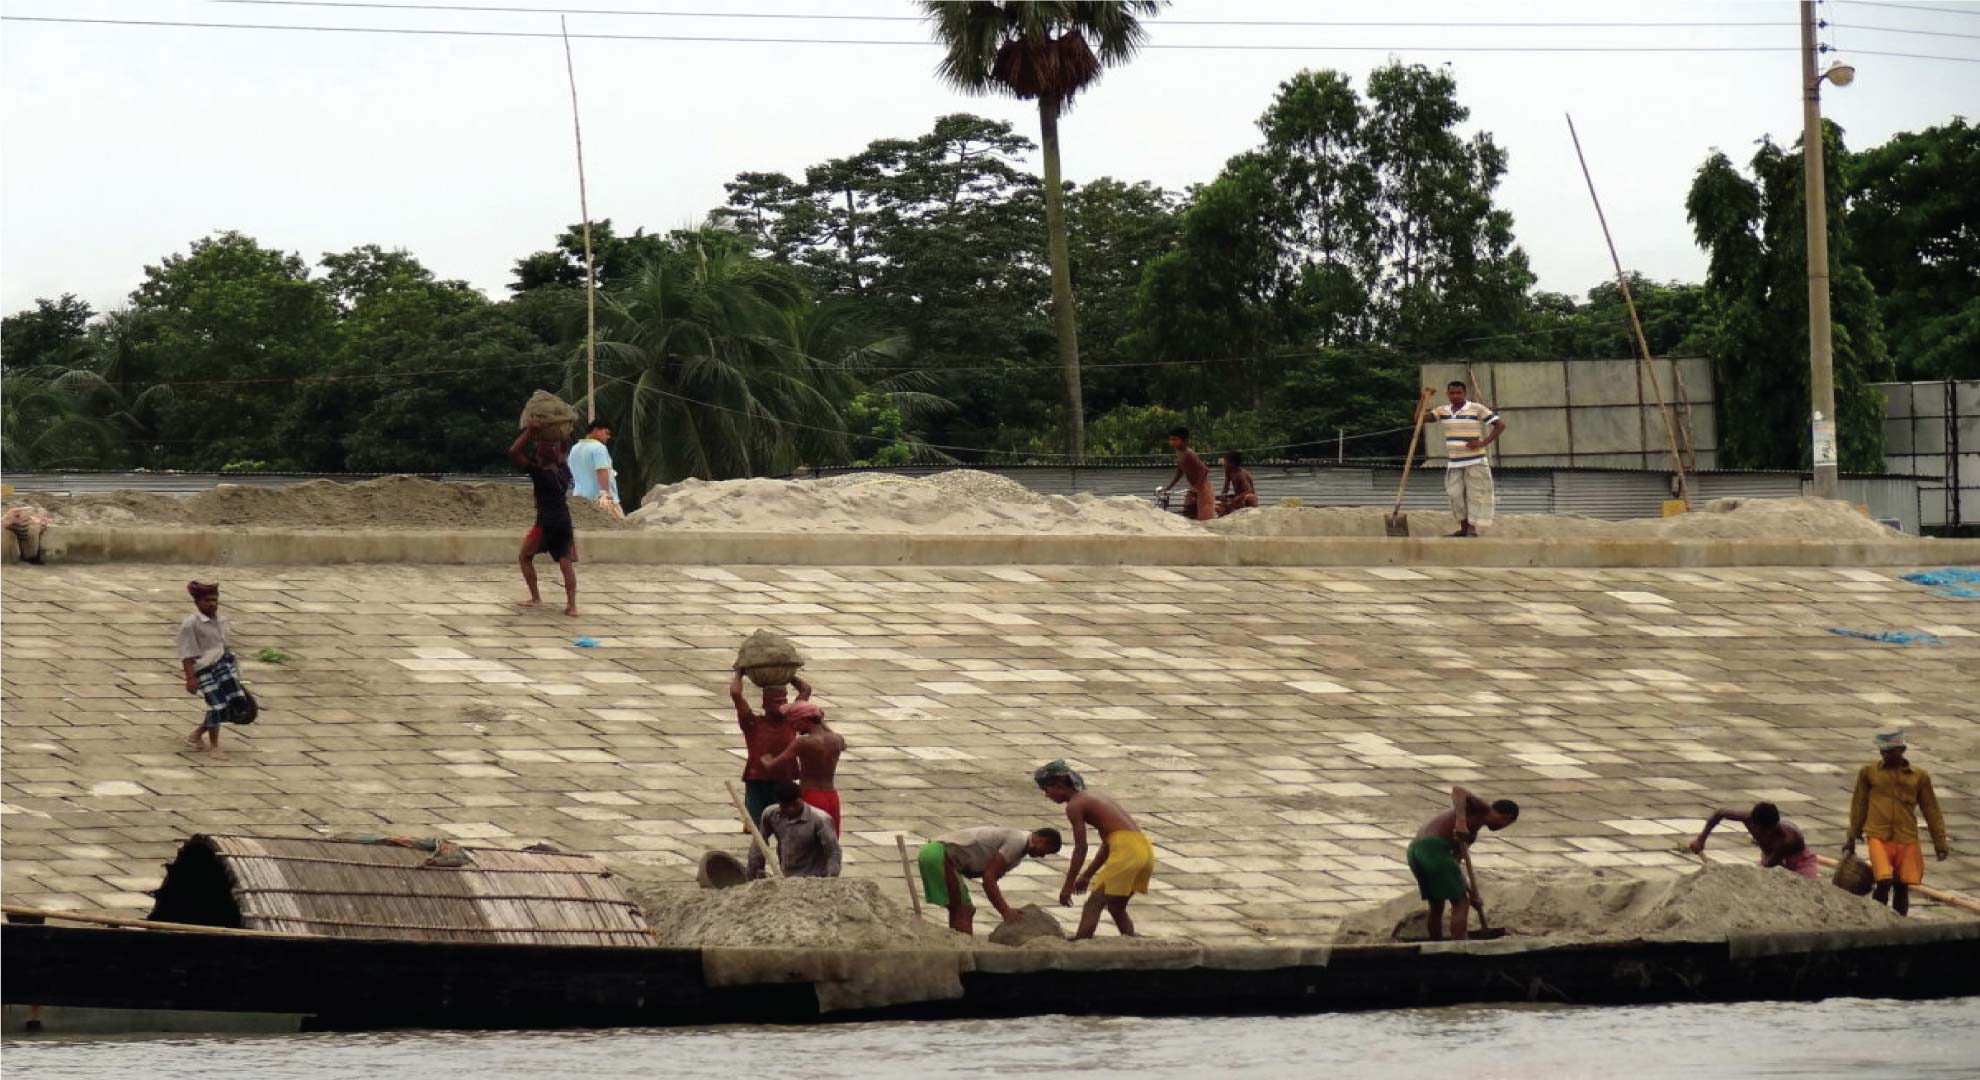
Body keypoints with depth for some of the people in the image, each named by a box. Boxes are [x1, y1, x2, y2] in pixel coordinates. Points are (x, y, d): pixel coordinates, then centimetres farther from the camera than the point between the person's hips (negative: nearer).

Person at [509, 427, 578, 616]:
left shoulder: (538, 472, -9)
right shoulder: (564, 471, 8)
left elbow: (514, 452, -12)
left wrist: (529, 431, -5)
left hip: (546, 523, -5)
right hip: (565, 521, 5)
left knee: (525, 557, 13)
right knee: (566, 562, 1)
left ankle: (535, 598, 11)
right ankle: (572, 604, -11)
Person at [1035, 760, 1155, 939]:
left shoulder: (1074, 806, -1)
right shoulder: (1092, 799, 26)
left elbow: (1080, 849, -3)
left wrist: (1068, 886, 2)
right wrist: (1087, 876, 32)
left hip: (1127, 850, -9)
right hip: (1146, 849, 9)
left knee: (1094, 904, -7)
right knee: (1116, 907, 20)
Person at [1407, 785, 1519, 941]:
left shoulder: (1473, 832, 30)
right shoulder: (1481, 809, 5)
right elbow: (1457, 791, -13)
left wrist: (1472, 893, 26)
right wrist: (1461, 821, -25)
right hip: (1435, 848, -9)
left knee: (1436, 905, 22)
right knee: (1461, 903, -1)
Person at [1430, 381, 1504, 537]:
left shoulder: (1477, 409, -6)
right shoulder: (1443, 411, 8)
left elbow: (1500, 425, -6)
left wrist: (1483, 443, -13)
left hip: (1474, 462, -5)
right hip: (1453, 463, 5)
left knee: (1474, 494, -5)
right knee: (1456, 495, 5)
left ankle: (1473, 528, -2)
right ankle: (1463, 527, 15)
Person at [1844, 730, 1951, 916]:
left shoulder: (1919, 776, 7)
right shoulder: (1868, 772, 6)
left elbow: (1931, 811, 12)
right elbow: (1859, 806, 13)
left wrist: (1940, 843, 11)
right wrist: (1851, 839, 15)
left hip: (1907, 839, 2)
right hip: (1879, 837, -2)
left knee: (1902, 887, 4)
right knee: (1884, 882, -17)